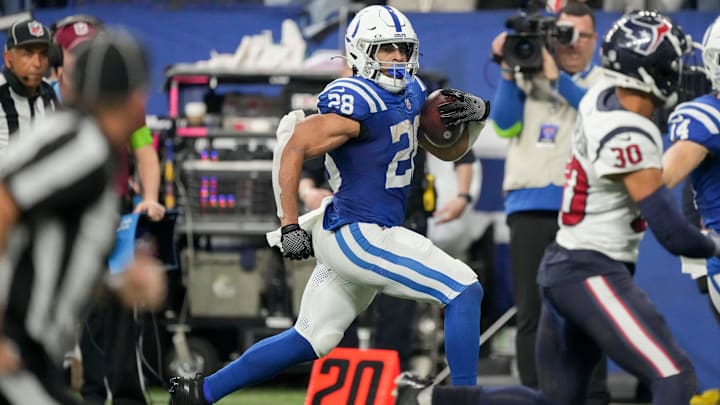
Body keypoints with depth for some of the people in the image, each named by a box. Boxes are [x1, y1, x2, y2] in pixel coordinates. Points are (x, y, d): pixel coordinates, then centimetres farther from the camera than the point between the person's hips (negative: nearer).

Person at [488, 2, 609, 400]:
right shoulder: (527, 77, 16)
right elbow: (504, 124, 3)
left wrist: (555, 77, -15)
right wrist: (509, 72, -5)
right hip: (530, 207, 2)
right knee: (531, 311, 2)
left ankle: (594, 397, -3)